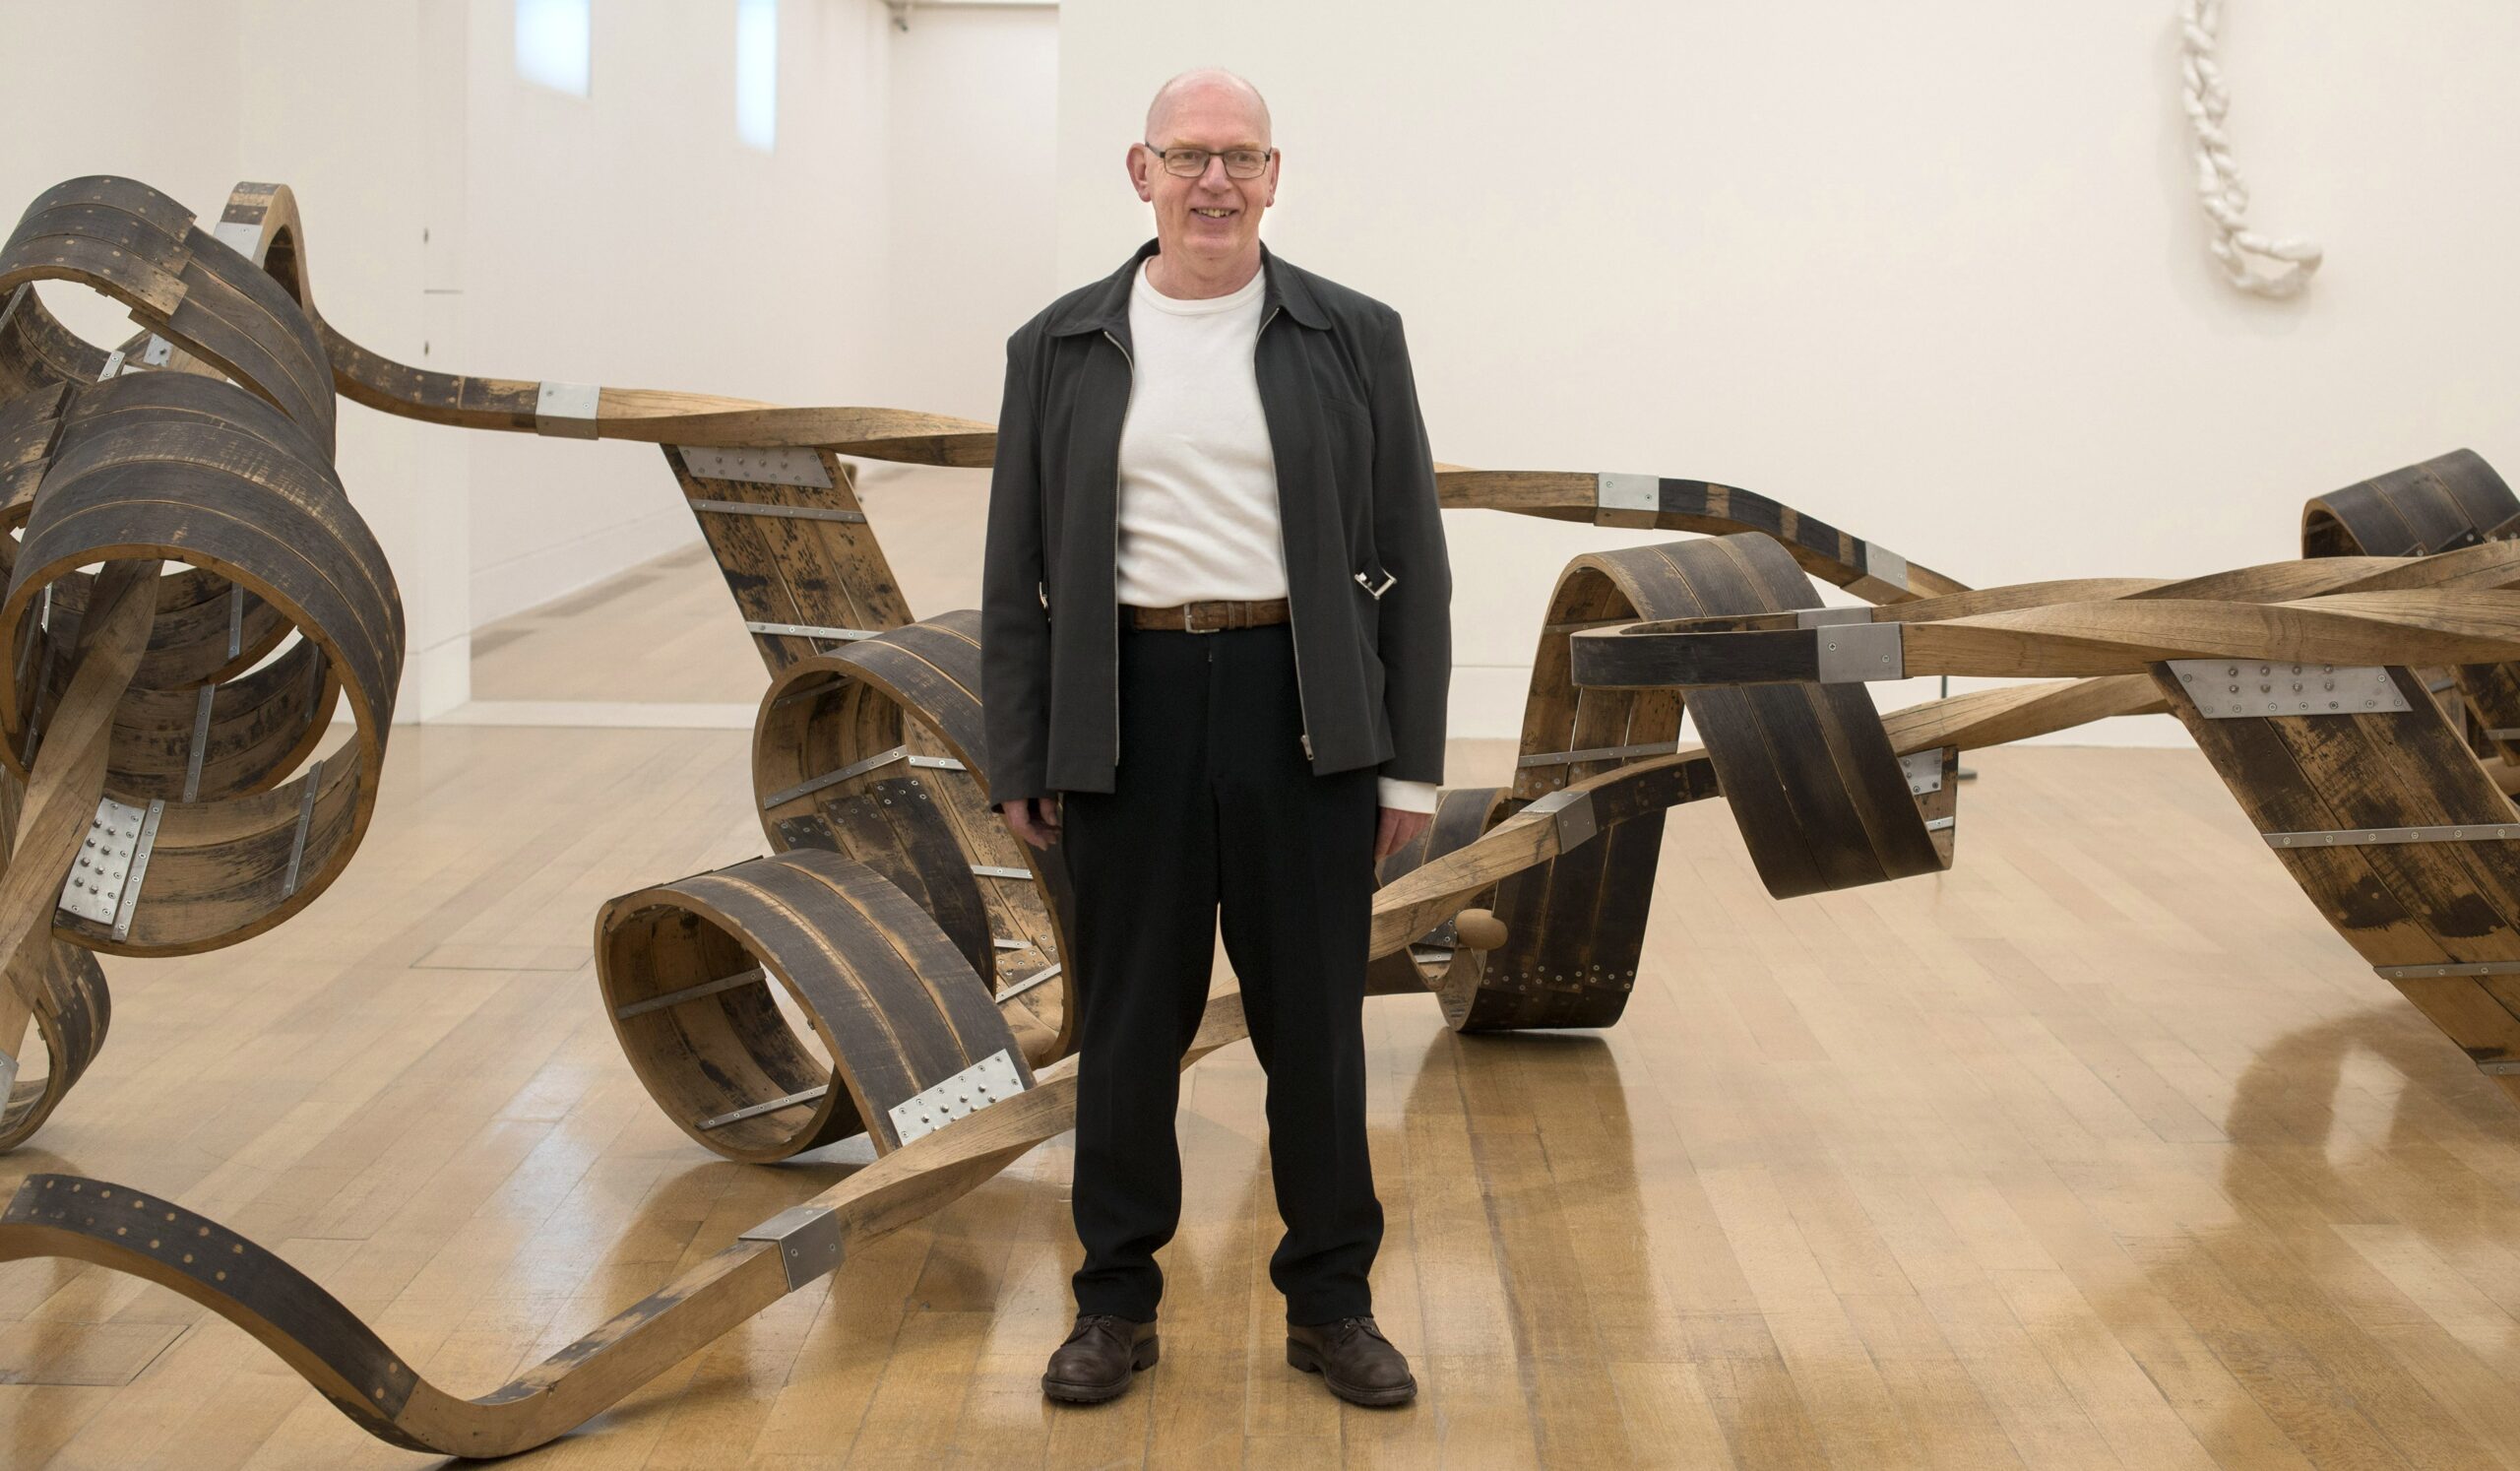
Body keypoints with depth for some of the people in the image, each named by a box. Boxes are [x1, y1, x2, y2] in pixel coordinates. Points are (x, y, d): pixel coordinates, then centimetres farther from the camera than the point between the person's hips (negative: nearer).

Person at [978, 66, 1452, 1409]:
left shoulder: (1354, 338, 3)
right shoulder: (1061, 349, 6)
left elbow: (1410, 560, 3)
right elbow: (1017, 569, 7)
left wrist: (1409, 762, -1)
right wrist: (1018, 763, 2)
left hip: (1304, 712, 0)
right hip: (1128, 710, 1)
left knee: (1314, 1020, 7)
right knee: (1128, 1020, 8)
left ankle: (1331, 1304, 21)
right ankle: (1116, 1301, 22)